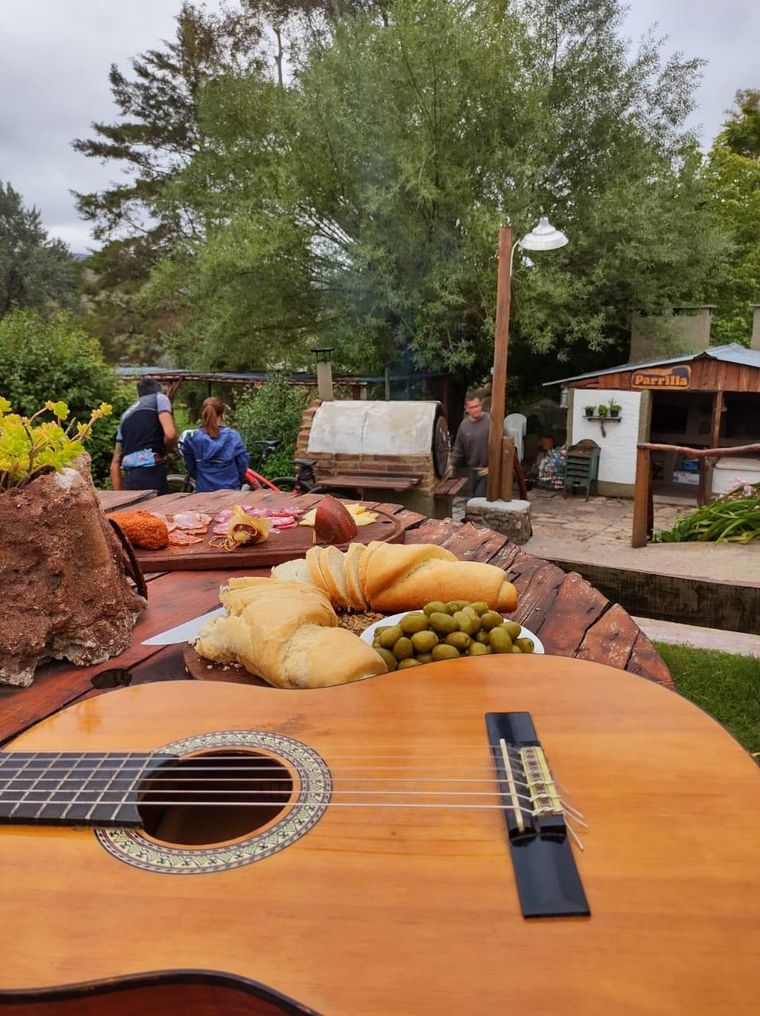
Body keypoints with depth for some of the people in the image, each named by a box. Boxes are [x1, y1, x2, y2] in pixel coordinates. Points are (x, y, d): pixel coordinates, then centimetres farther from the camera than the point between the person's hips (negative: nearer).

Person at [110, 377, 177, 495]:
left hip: (129, 479, 6)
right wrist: (163, 452, 11)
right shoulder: (159, 397, 11)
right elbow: (170, 434, -9)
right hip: (151, 473, -6)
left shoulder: (126, 415, 27)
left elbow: (115, 463, 23)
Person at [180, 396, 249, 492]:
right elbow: (242, 464, -4)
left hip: (203, 491, 1)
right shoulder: (232, 436, -11)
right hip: (230, 490, -1)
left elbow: (190, 466, 3)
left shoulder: (192, 438, -7)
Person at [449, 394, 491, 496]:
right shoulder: (464, 424, 4)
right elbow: (458, 448, 12)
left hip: (488, 470, -6)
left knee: (480, 497, -11)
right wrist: (452, 464, 3)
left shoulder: (490, 421, -13)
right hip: (473, 470, 6)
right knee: (475, 497, 15)